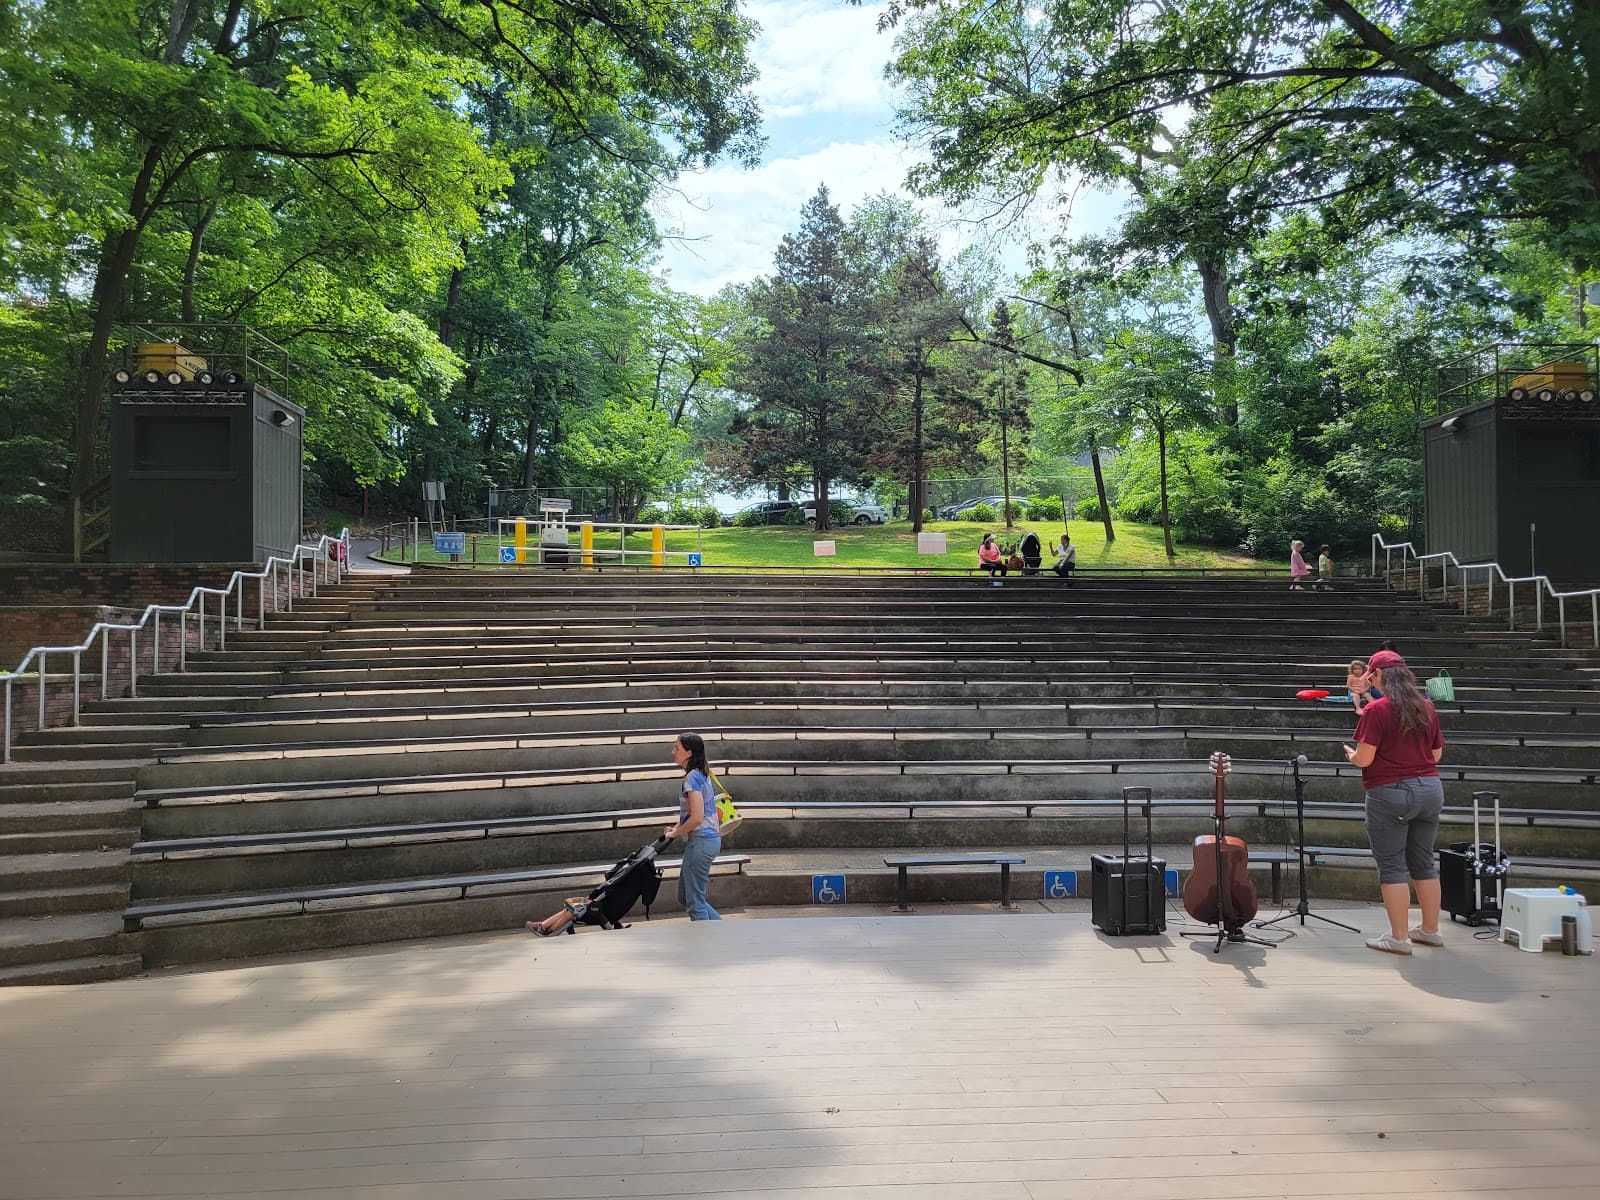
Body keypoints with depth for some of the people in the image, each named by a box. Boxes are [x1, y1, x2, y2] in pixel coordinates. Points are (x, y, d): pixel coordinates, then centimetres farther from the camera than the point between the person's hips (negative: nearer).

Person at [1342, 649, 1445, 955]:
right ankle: (1430, 930, 24)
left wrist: (1350, 754, 6)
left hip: (1390, 793, -6)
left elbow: (1363, 759, -15)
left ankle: (1399, 937, 4)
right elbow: (1437, 753, 13)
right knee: (1423, 863, 16)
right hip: (1430, 790, 6)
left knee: (1391, 866, 1)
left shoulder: (1376, 710, -13)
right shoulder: (1427, 708, 6)